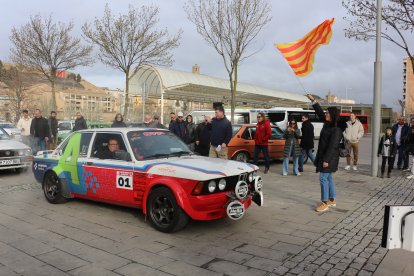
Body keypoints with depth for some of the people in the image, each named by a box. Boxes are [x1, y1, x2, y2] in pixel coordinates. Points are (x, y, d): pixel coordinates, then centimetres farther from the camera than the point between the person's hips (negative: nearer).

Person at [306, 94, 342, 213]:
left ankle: (325, 203, 0)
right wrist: (313, 100, 19)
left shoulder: (336, 130, -19)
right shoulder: (327, 124, 7)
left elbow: (332, 146, -23)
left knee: (323, 178, -7)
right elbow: (320, 113, 19)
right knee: (329, 178, 16)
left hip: (329, 158, -10)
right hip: (324, 156, 10)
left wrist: (326, 160, -24)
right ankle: (332, 200, 27)